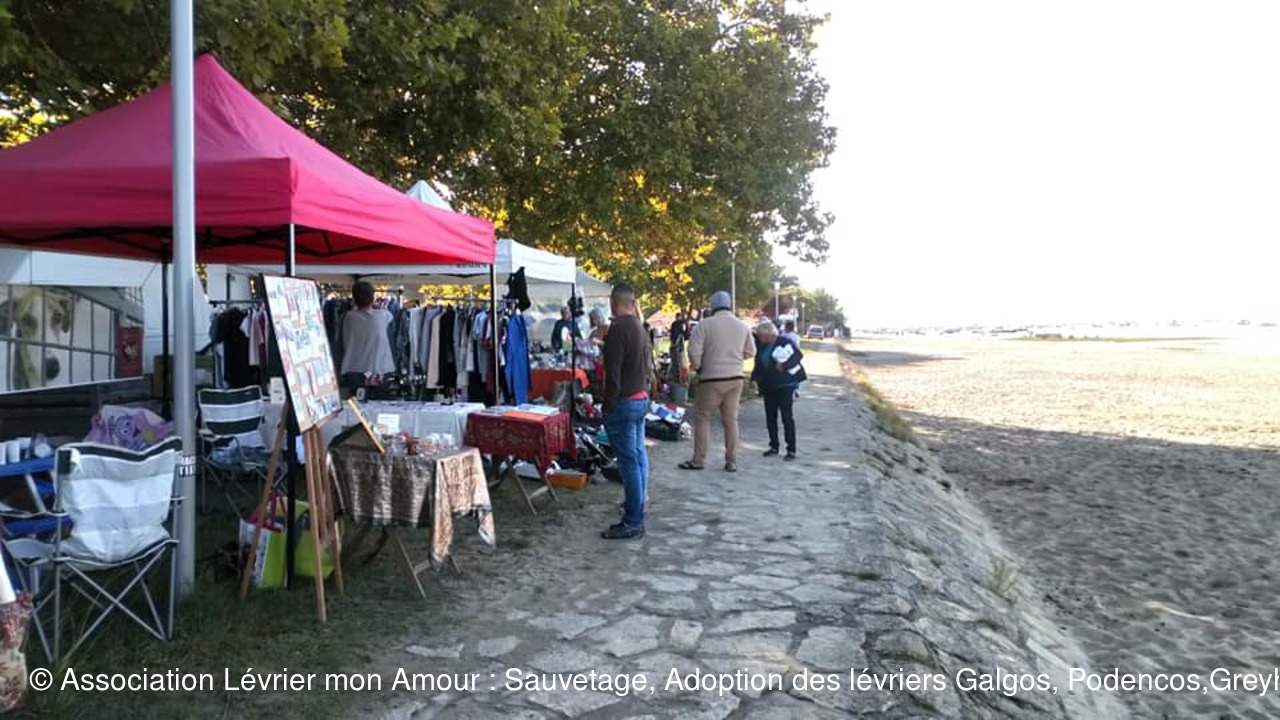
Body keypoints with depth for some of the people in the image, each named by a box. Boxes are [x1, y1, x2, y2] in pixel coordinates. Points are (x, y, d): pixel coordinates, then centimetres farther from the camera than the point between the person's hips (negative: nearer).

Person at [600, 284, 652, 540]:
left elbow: (613, 372, -19)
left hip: (624, 401, -9)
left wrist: (607, 404, -12)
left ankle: (633, 523, -2)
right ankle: (637, 507, 27)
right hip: (641, 398, 9)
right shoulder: (640, 328, 11)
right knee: (639, 456, 16)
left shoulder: (618, 328, -17)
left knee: (629, 462, -6)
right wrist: (644, 390, 20)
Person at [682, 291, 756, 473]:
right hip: (735, 377, 4)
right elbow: (750, 352, 11)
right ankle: (731, 461, 13)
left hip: (712, 379, -4)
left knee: (702, 418, 7)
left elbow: (694, 351, -13)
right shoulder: (742, 326, 3)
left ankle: (698, 460, 8)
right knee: (731, 419, 10)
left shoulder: (705, 324, -10)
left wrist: (697, 367, 4)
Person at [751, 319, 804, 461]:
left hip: (785, 385, -7)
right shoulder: (762, 347, 10)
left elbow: (799, 355, -13)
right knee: (770, 417, 9)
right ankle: (774, 446, 21)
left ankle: (791, 450, 0)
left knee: (787, 417, -5)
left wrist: (785, 365, -24)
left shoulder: (784, 342, -10)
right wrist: (754, 378, -1)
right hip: (768, 387, 7)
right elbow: (758, 365, 14)